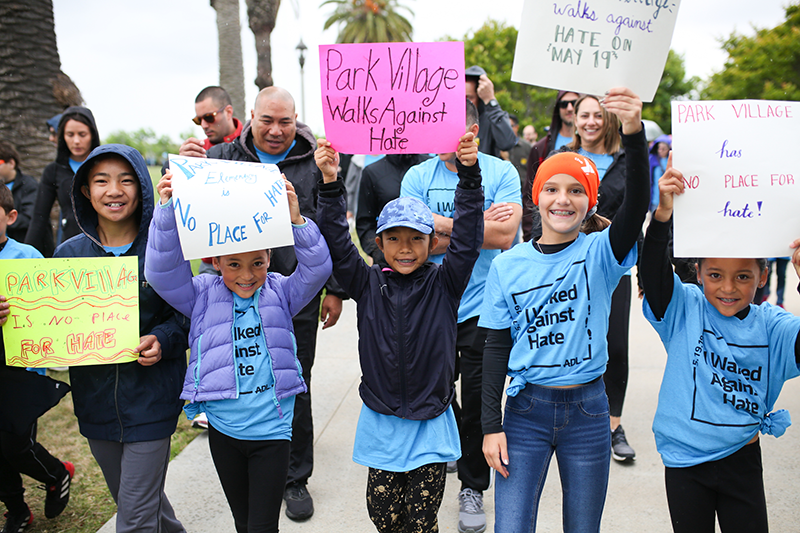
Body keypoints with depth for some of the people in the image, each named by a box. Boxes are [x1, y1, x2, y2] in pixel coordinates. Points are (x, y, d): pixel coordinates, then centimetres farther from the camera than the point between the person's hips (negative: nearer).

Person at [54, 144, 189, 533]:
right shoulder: (68, 254, 2)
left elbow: (190, 314, -3)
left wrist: (163, 341, -21)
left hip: (150, 401, -4)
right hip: (95, 402, 5)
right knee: (131, 499, 22)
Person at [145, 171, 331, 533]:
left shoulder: (280, 293, -3)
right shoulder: (203, 296, -3)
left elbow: (316, 269, -17)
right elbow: (162, 271, -15)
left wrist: (295, 220, -32)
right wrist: (168, 210, -27)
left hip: (272, 429, -2)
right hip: (223, 430, 2)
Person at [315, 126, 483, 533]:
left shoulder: (444, 283, -4)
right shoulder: (368, 284, 0)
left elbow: (466, 239, -13)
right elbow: (336, 243, -8)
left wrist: (469, 174, -24)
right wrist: (330, 186, -19)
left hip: (430, 425, -1)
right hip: (381, 422, 2)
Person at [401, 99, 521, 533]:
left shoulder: (501, 173, -2)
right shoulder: (417, 177, 1)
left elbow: (504, 235, -14)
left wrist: (443, 224, -12)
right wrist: (478, 225, -10)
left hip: (481, 307, -1)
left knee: (478, 400, 5)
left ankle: (473, 487, 25)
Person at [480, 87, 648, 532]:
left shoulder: (600, 252, -4)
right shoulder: (508, 265, -1)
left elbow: (636, 205, -25)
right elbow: (496, 347, 2)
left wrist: (635, 134, -40)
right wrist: (491, 425, -2)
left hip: (588, 410, 0)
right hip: (526, 410, 0)